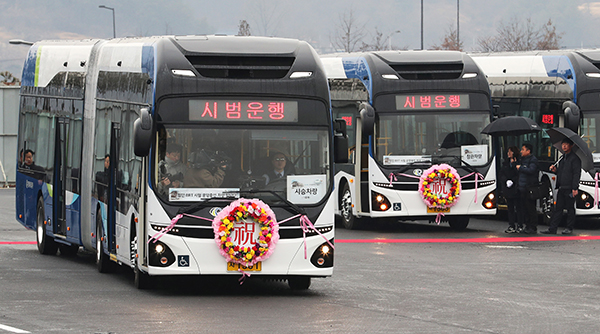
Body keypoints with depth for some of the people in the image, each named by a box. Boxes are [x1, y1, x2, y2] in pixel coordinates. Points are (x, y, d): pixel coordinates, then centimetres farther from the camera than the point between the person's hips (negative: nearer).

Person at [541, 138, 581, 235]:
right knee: (557, 208, 5)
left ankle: (569, 228, 8)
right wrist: (555, 170, 8)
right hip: (561, 188, 8)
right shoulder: (563, 159, 20)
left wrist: (575, 188, -19)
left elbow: (576, 174, -12)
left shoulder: (574, 158, -7)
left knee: (570, 208, 0)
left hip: (569, 188, -8)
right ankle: (552, 228, 4)